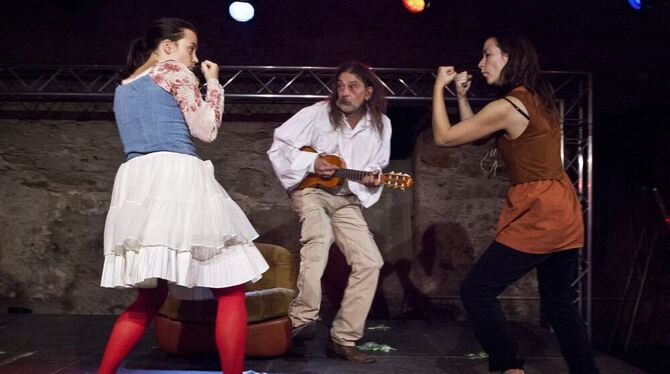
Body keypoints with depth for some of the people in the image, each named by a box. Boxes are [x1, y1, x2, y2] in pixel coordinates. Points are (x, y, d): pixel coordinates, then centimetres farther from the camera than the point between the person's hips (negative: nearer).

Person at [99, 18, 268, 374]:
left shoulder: (123, 88, 25)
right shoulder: (174, 71, 4)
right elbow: (207, 129, 3)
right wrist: (213, 82, 16)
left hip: (135, 186, 8)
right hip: (178, 179, -8)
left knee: (149, 297, 15)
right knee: (230, 288, -1)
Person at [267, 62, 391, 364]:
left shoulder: (381, 124, 0)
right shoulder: (318, 113, -11)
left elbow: (378, 166, 12)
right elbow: (278, 147, -8)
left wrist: (373, 179, -11)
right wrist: (311, 164, -19)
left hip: (346, 199, 5)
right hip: (310, 190, -4)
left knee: (370, 262, -6)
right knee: (319, 237, -37)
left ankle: (343, 339, 3)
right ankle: (302, 318, -29)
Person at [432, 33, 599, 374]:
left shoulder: (507, 106, -15)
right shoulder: (538, 99, 13)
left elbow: (443, 137, -8)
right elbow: (474, 133, 22)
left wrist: (439, 86, 1)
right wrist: (462, 95, 13)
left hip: (537, 215, -10)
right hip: (563, 212, 10)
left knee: (476, 292, -2)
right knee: (559, 303, 19)